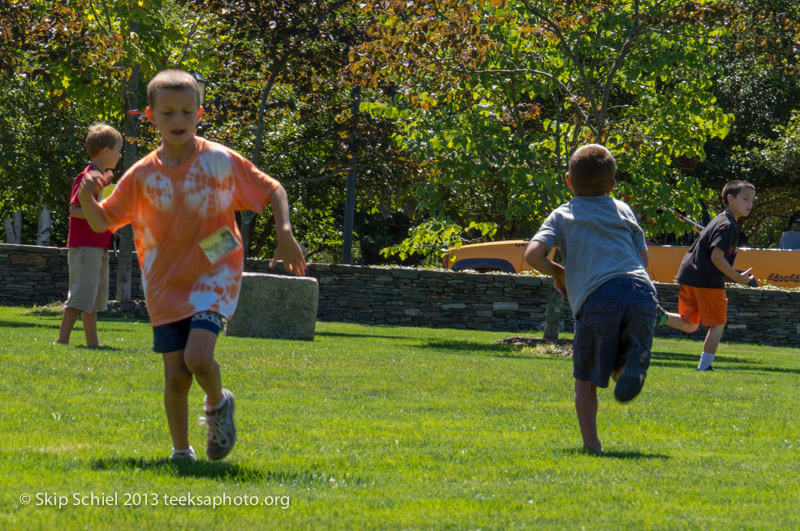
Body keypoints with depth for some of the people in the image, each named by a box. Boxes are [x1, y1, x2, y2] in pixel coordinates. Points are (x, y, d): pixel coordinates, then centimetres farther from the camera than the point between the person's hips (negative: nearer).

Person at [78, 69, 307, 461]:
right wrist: (87, 197, -16)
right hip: (165, 286, 2)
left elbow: (272, 190, 5)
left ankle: (218, 405, 10)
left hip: (214, 277, -2)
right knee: (176, 377, -1)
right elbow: (103, 221, 5)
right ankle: (181, 451, 20)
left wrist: (285, 232, -10)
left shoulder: (221, 161, -6)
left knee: (198, 357, -23)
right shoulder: (143, 175, -1)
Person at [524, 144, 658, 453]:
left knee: (585, 376, 12)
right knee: (620, 372, 13)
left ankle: (591, 443, -1)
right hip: (641, 289, 2)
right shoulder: (624, 210, 26)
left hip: (596, 297, -2)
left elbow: (533, 255, 4)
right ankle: (633, 363, -23)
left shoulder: (562, 216, 18)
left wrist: (557, 272, 21)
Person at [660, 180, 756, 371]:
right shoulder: (727, 225, -11)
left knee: (689, 325, 14)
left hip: (689, 276, 9)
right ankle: (705, 366, 1)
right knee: (718, 323, 3)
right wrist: (738, 278, -14)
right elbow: (716, 257, -19)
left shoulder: (719, 220, 20)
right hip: (708, 280, -9)